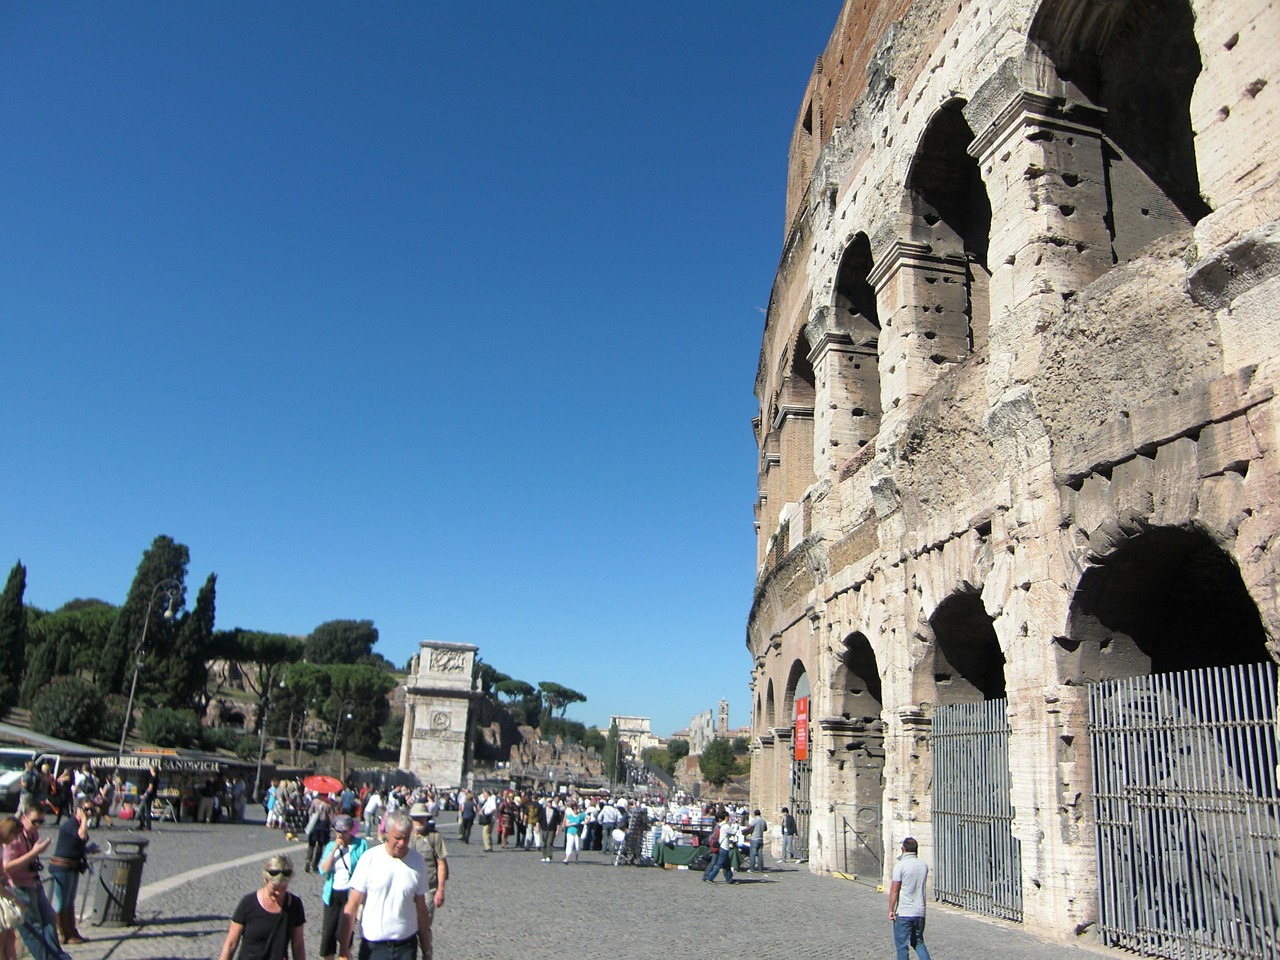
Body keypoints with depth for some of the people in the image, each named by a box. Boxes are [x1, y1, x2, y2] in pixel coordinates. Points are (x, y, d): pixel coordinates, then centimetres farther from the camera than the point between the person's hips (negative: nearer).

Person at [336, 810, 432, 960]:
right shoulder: (370, 859, -9)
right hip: (373, 947, -2)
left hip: (407, 947, 2)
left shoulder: (417, 861, -1)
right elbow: (352, 906, -6)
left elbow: (421, 910, 4)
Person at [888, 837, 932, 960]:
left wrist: (891, 910, -6)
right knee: (918, 942, 21)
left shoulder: (900, 865, -13)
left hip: (904, 913, -5)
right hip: (920, 912, 5)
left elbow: (894, 890, -15)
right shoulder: (923, 865, 3)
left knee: (902, 945, 5)